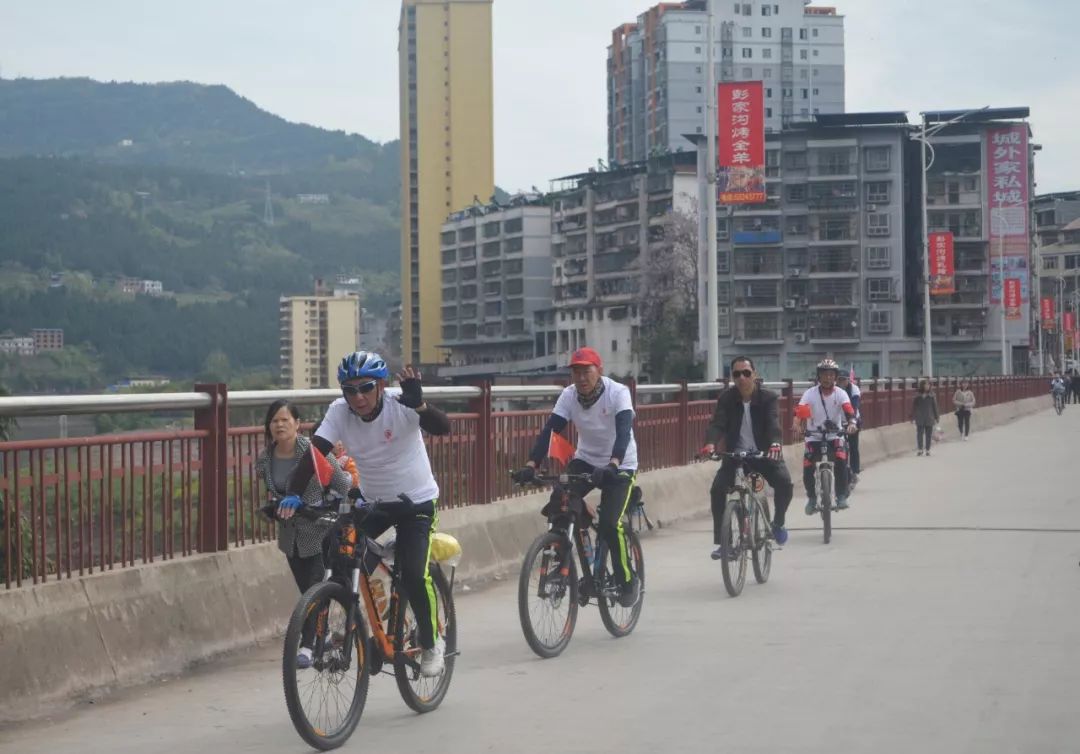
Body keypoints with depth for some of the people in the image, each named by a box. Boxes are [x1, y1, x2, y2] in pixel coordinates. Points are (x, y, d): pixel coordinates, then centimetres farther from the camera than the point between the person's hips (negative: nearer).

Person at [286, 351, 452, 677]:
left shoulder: (400, 409, -24)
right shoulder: (340, 411, -15)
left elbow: (443, 428, -40)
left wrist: (418, 403, -60)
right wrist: (292, 494, -37)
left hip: (416, 502, -4)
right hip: (371, 501, 4)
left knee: (414, 574, -19)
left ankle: (432, 644, 5)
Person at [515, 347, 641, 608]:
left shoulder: (618, 393, -22)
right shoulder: (569, 395, -11)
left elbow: (623, 431, -34)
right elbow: (550, 430, -19)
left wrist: (612, 465, -52)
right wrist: (531, 465, -33)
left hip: (620, 465, -4)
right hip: (586, 460, 4)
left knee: (610, 524, -20)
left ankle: (628, 581, 3)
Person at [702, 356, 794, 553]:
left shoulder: (768, 398, -11)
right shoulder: (726, 399, -6)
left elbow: (773, 423, -26)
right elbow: (717, 423, -19)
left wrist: (775, 444, -48)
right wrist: (710, 443, -41)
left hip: (763, 453, -1)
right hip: (735, 454, 1)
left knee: (785, 483, -25)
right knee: (717, 489, -20)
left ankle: (778, 523, 6)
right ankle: (720, 541, -8)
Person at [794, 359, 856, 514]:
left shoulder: (840, 394, -8)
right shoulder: (810, 393, -11)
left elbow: (849, 410, -24)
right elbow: (800, 411, -25)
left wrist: (851, 423, -46)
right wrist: (798, 427, -45)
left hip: (835, 435, 0)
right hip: (814, 436, 0)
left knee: (841, 461, -25)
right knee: (807, 467, -15)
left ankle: (841, 496, -10)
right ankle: (811, 498, 9)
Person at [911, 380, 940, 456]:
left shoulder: (931, 396, -1)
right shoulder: (917, 396, -5)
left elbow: (935, 407, 3)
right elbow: (914, 407, -1)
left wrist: (936, 417, 4)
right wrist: (912, 417, -1)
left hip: (929, 418, 1)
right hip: (920, 419, -1)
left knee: (929, 435, 7)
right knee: (920, 434, -1)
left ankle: (928, 450, 17)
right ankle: (920, 449, 12)